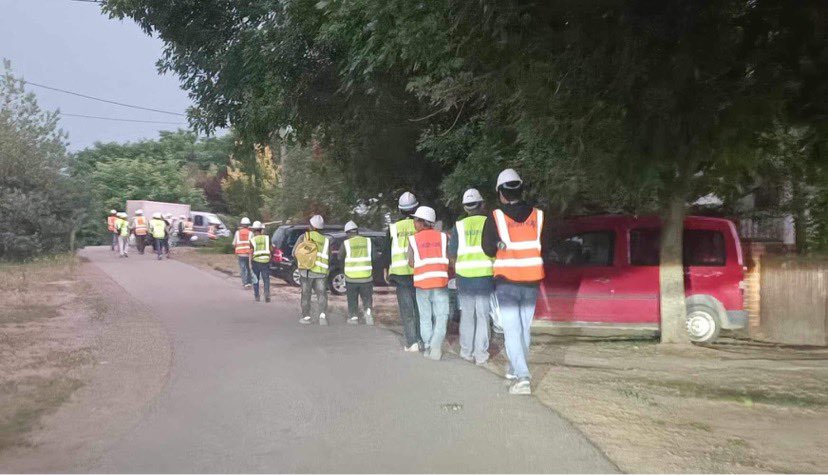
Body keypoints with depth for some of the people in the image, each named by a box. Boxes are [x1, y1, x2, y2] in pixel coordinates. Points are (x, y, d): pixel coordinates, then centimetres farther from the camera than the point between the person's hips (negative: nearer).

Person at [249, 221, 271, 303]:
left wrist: (250, 263, -8)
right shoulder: (267, 238, 3)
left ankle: (257, 296, 15)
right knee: (266, 279, 2)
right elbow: (270, 249, 7)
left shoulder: (252, 240, -3)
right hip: (266, 261, 1)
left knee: (256, 280, 13)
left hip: (256, 261, -1)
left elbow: (250, 252, -8)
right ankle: (267, 294, -18)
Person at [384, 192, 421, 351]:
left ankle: (412, 342, -5)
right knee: (419, 308, 11)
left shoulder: (393, 228, 2)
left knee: (406, 310, 2)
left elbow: (387, 252, 6)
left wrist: (386, 270, 17)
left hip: (400, 274, 0)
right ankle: (421, 340, 13)